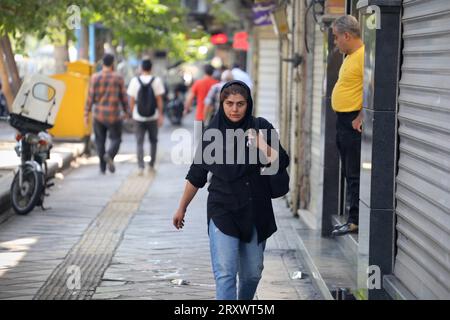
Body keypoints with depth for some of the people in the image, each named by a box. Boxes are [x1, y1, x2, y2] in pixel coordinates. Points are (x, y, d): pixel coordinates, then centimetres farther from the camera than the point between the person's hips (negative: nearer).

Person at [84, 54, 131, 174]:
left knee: (100, 141, 11)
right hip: (114, 116, -2)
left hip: (99, 115, 2)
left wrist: (86, 114, 2)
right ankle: (109, 155, -22)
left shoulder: (95, 77, -1)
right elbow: (123, 97, 1)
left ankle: (102, 168, 9)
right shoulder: (118, 78, -3)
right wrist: (127, 112, 13)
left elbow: (90, 97, -2)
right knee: (116, 139, 8)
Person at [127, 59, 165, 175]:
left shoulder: (134, 81, -3)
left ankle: (141, 167, -8)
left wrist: (132, 113, 12)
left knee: (140, 142, 4)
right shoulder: (157, 80, -6)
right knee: (153, 141, 17)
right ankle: (151, 165, 21)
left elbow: (131, 100, -1)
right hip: (153, 116, 0)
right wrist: (161, 115, 1)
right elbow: (159, 100, -6)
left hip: (138, 117, 0)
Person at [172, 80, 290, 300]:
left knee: (252, 273, 13)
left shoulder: (261, 127, 0)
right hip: (223, 211, -1)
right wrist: (182, 208, 15)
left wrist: (260, 143, -20)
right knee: (225, 274, -12)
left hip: (255, 211, 2)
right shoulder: (212, 132, 1)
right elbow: (196, 175, 10)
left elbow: (281, 163, -8)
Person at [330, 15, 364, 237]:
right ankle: (354, 215, 21)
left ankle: (355, 220, -2)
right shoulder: (350, 55, 15)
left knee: (355, 174, -6)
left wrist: (360, 118, -22)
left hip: (354, 122, -10)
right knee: (350, 173, 14)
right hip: (343, 120, 10)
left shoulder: (363, 55, -16)